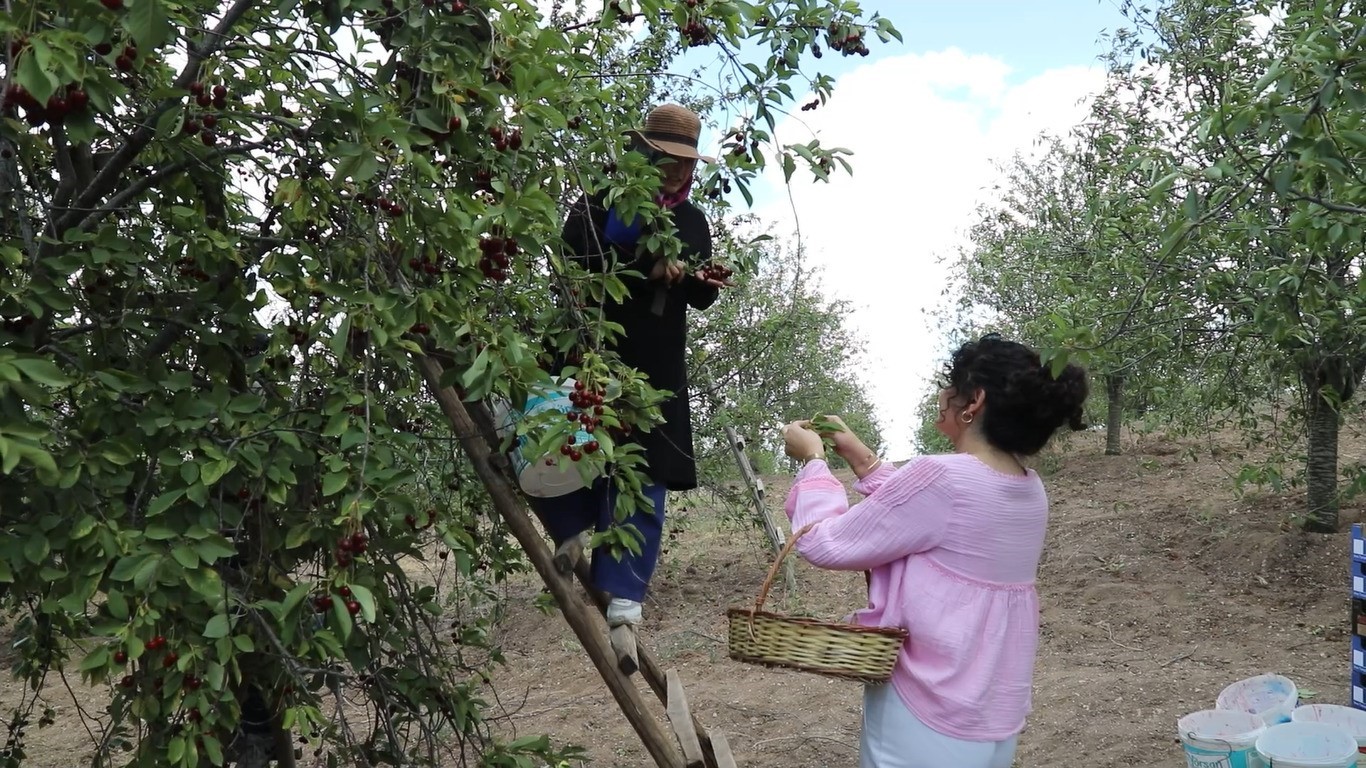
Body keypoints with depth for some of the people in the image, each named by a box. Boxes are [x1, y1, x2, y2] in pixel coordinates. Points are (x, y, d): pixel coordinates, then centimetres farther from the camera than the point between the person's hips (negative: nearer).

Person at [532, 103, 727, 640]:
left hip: (657, 364, 3)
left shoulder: (692, 222, 15)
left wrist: (697, 281, -6)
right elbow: (577, 264, -12)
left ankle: (624, 592, 0)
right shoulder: (599, 203, 3)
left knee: (643, 475, -3)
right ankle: (574, 533, 22)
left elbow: (701, 299, 18)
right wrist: (649, 270, -19)